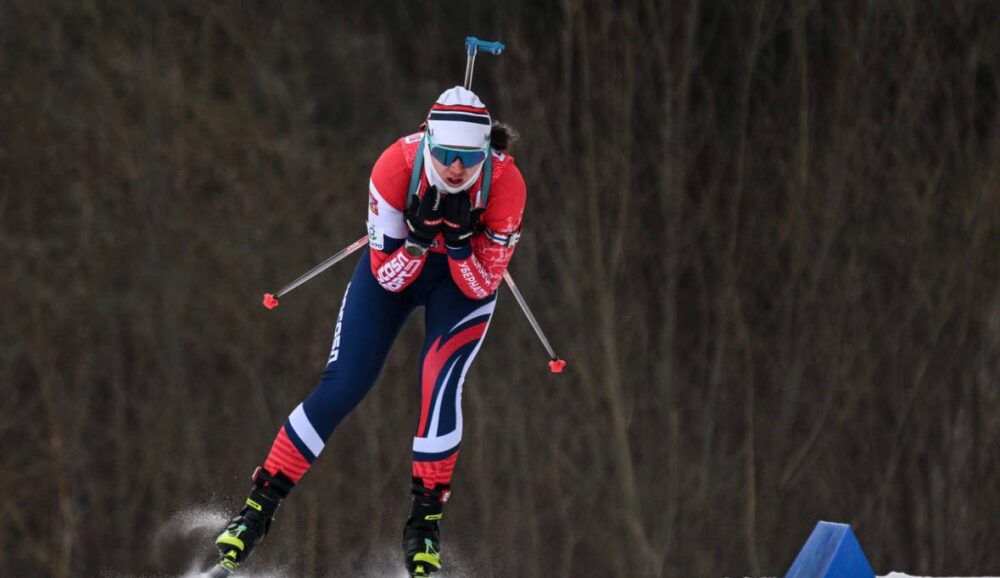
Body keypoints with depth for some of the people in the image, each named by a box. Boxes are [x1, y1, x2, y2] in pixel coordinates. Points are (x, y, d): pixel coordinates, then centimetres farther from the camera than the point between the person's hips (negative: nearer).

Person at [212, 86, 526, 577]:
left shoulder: (505, 182, -31)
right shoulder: (397, 166, -33)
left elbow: (482, 286, -22)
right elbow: (388, 276, -24)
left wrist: (459, 241, -39)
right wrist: (420, 237, -42)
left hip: (466, 276, 0)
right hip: (395, 266, 0)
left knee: (440, 381, -23)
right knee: (342, 386, -7)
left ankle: (425, 520, -8)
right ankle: (259, 507, 4)